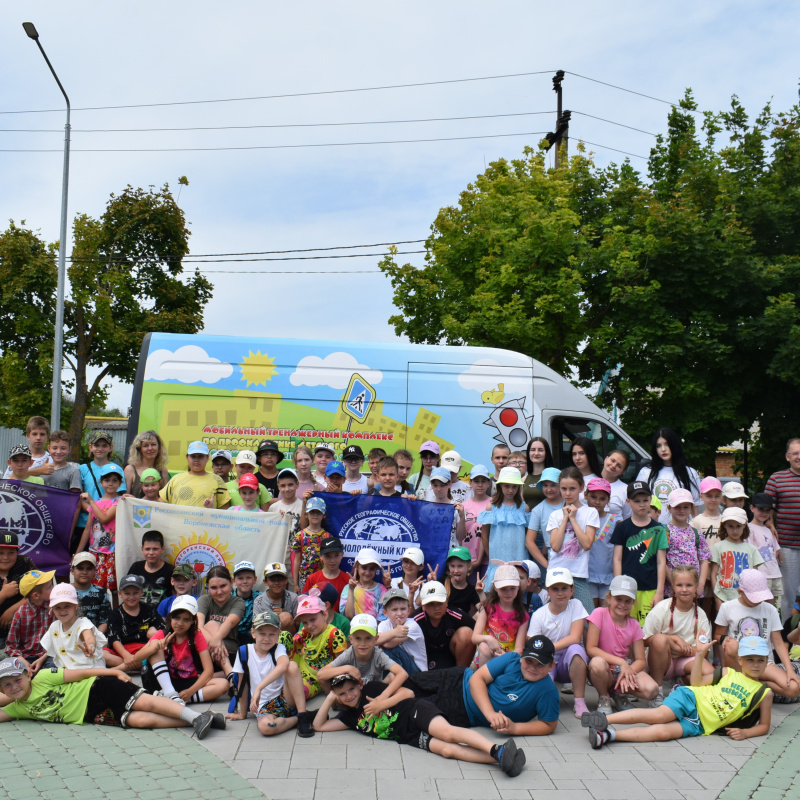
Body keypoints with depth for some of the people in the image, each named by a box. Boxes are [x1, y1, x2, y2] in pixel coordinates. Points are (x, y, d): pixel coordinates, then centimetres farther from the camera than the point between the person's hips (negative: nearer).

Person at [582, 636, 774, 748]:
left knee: (663, 732, -28)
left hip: (699, 725, -1)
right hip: (692, 699, 1)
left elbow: (764, 726, 13)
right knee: (659, 715, -31)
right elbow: (696, 682, 15)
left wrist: (745, 732, -7)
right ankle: (605, 719, -32)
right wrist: (700, 653, 8)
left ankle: (610, 736, -34)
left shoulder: (764, 693, 9)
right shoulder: (728, 673, 11)